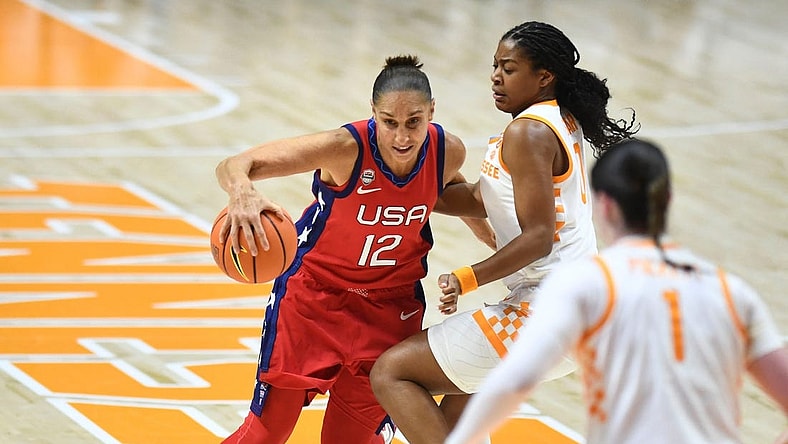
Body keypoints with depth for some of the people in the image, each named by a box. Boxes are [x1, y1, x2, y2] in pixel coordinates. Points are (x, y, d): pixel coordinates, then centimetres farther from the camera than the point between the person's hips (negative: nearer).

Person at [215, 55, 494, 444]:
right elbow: (232, 166, -36)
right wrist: (242, 193, -59)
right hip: (314, 293, -3)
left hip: (390, 307, 3)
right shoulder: (346, 148, -30)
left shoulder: (448, 152, -17)